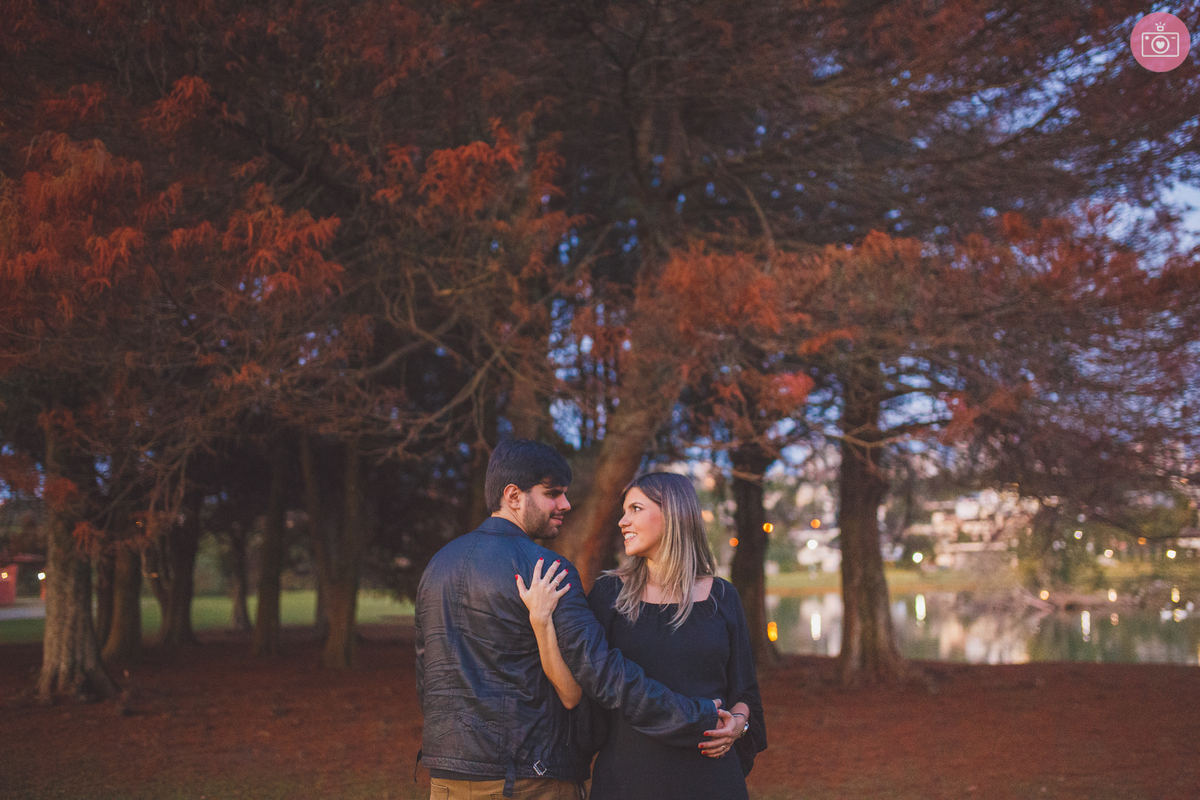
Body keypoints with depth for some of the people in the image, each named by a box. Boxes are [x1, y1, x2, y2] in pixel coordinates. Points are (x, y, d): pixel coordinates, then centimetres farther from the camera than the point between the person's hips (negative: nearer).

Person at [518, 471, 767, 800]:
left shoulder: (721, 597, 4)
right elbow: (573, 693, -9)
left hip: (709, 772, 1)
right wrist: (540, 620, -18)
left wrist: (738, 722, -8)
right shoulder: (609, 594, 0)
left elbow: (743, 689, 13)